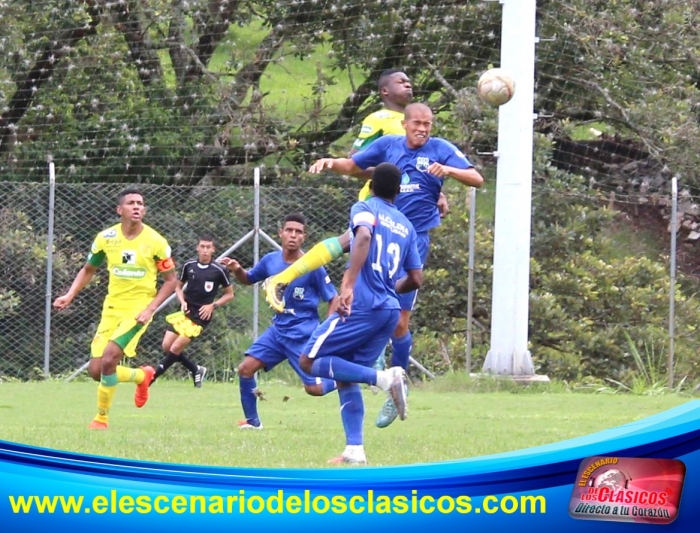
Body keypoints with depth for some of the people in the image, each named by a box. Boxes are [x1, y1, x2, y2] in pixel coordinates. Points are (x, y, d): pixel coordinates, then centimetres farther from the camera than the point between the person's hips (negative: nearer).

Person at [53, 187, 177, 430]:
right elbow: (88, 270, 14)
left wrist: (150, 309, -13)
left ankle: (101, 417, -2)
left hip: (138, 309, -4)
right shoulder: (106, 238, -1)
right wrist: (70, 295, 0)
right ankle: (142, 375, 28)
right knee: (96, 371, -1)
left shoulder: (156, 242, -9)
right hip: (112, 308, 4)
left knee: (108, 360, -22)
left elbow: (171, 280, -1)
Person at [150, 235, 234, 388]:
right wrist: (182, 302, -5)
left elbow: (229, 294, 2)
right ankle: (196, 370, 18)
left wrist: (213, 305, -11)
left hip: (201, 316, -5)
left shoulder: (219, 270, -9)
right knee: (167, 346, -1)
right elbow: (178, 286, 14)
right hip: (185, 312, 5)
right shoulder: (188, 266, 0)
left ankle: (152, 377, 3)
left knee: (175, 348, -11)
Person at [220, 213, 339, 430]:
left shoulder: (312, 267, -14)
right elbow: (248, 279, 18)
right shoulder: (271, 261, -1)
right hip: (278, 329, 5)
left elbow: (334, 299, -6)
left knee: (314, 388, -10)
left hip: (303, 335, -5)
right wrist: (237, 270, -5)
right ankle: (252, 421, 10)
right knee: (246, 368, -6)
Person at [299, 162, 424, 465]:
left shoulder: (365, 208, 1)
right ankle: (354, 452, 3)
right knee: (346, 377, 14)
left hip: (362, 307, -7)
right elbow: (416, 279, 18)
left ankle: (384, 378, -16)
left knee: (310, 361, -2)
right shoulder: (406, 226, 18)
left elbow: (363, 236, -22)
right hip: (390, 309, 7)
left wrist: (348, 285, -30)